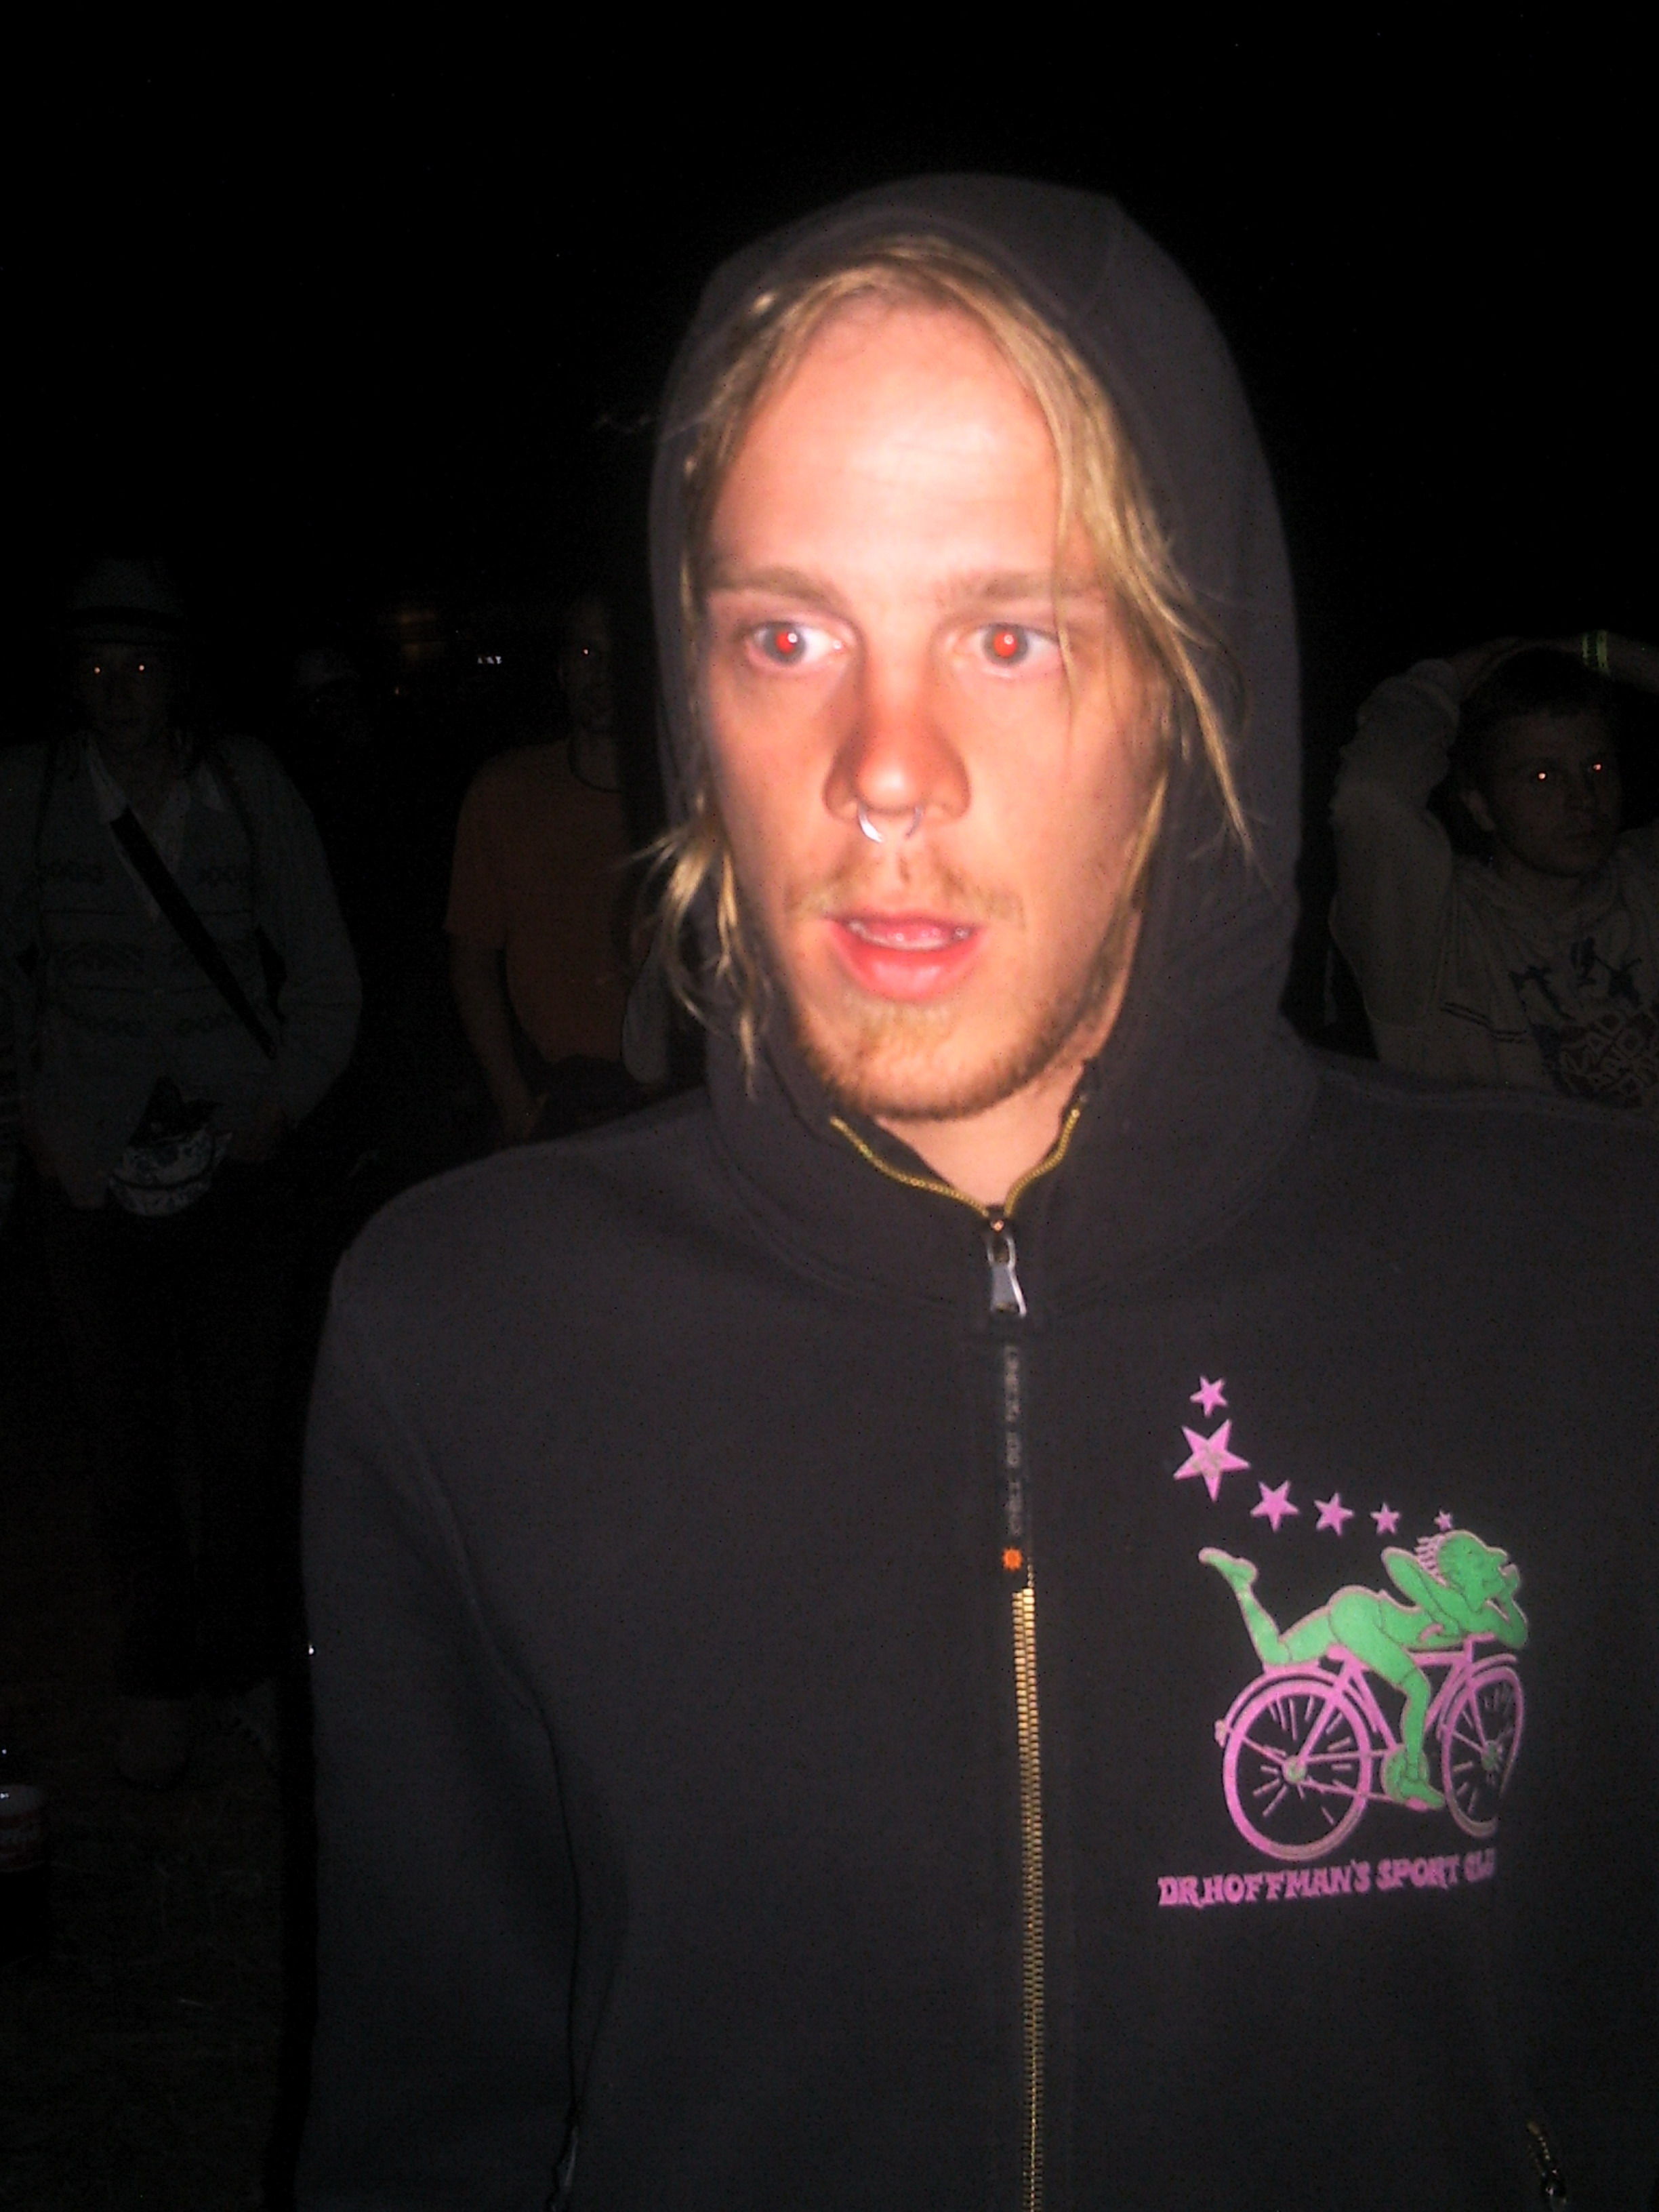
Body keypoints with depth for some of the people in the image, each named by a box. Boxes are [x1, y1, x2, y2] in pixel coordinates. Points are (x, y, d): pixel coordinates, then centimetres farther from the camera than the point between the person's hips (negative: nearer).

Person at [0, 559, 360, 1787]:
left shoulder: (251, 784, 2)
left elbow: (324, 969, 8)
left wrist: (283, 1103, 0)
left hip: (239, 1165, 0)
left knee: (244, 1431, 4)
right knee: (131, 1444, 6)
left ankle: (248, 1656, 22)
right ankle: (160, 1675, 22)